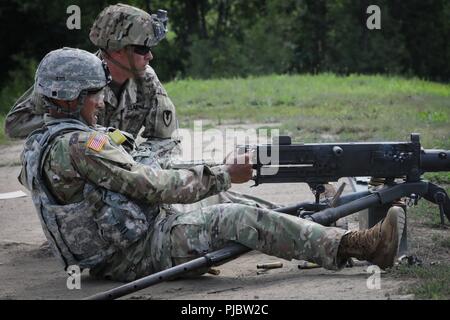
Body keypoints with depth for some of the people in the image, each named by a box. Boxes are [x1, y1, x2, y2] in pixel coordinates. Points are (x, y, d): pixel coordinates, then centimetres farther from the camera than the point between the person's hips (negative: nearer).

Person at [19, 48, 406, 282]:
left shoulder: (38, 145, 10)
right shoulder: (77, 145, -22)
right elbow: (153, 186, -20)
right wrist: (224, 174, -13)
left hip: (109, 258, 10)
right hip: (138, 255, -10)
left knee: (229, 205, 15)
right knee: (239, 220, -18)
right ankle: (357, 245, -22)